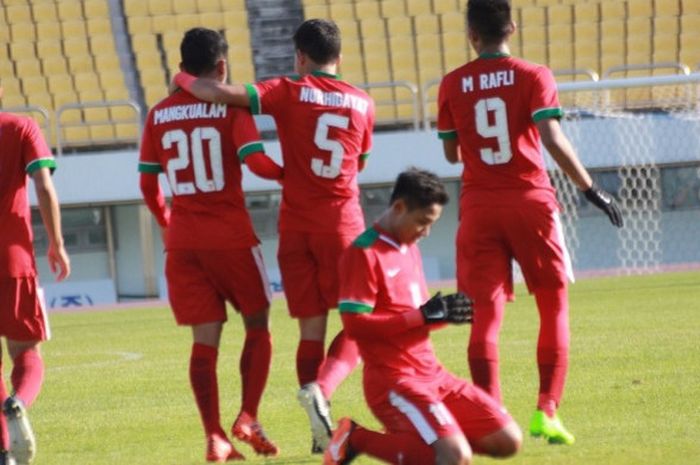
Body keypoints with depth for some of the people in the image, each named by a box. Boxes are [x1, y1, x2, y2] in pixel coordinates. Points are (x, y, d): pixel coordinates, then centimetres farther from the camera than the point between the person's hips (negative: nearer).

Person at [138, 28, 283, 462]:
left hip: (183, 242, 3)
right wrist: (287, 174, 1)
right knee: (258, 326, 12)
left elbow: (148, 182, 10)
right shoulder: (230, 108, -6)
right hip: (232, 238, -3)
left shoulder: (159, 115, 6)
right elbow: (254, 159, -19)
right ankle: (248, 418, -2)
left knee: (205, 338, 5)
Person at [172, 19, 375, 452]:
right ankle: (322, 388, -20)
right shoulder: (362, 103, 4)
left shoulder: (289, 93, -4)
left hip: (296, 225, 0)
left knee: (311, 330, 6)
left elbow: (219, 92, -15)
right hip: (343, 222, 0)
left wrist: (183, 79, 4)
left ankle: (321, 430, -4)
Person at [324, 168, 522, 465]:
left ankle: (420, 440, 14)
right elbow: (355, 325, -19)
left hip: (432, 374, 9)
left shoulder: (409, 247, 16)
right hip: (392, 380, -9)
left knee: (509, 441, 1)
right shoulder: (363, 253, -12)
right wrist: (423, 316, -21)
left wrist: (443, 315, -2)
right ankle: (357, 439, -8)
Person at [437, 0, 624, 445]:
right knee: (554, 305, 9)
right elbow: (553, 140, -16)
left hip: (479, 207, 2)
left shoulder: (452, 85, 3)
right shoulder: (534, 77, -5)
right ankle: (547, 411, -2)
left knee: (486, 312, 2)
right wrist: (592, 190, -11)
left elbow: (452, 153, 11)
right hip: (530, 200, -2)